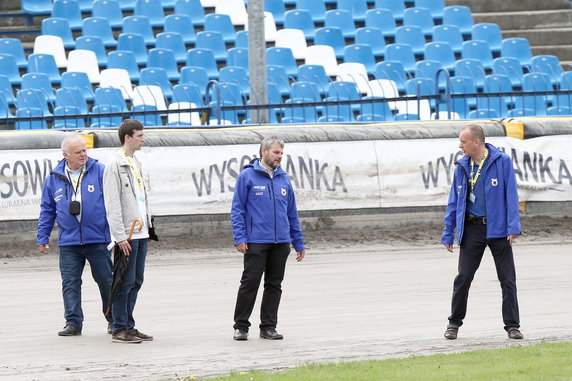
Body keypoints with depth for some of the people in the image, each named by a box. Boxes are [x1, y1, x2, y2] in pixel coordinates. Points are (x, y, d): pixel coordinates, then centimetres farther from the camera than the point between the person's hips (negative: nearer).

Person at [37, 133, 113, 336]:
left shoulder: (99, 171, -1)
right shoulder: (54, 178, 7)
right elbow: (47, 210, 14)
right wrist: (42, 238, 12)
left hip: (98, 239, -2)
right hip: (68, 242, 2)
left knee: (106, 281, 4)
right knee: (70, 283, 0)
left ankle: (114, 320, 17)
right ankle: (73, 323, 6)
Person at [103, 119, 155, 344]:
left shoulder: (136, 163, 17)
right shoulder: (116, 165, -11)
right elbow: (112, 205, -15)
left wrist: (148, 224, 18)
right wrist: (120, 237, -19)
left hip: (141, 233, 9)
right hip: (127, 235, -9)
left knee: (136, 282, 10)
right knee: (125, 282, -7)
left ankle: (128, 326, 15)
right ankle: (120, 329, -3)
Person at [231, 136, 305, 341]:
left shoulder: (283, 179, 14)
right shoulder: (247, 176, -1)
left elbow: (292, 213, 18)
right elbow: (237, 209, -2)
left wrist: (298, 242, 16)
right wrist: (239, 238, -11)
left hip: (281, 243, 5)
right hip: (256, 241, -5)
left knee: (274, 285, 7)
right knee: (250, 283, -4)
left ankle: (269, 327, 13)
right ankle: (241, 326, 5)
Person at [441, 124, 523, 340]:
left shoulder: (502, 162, -4)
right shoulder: (462, 168, 7)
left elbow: (511, 195, -7)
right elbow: (453, 203, 12)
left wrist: (513, 227, -14)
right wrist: (448, 235, 9)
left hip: (498, 228, -3)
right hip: (472, 229, 3)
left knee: (507, 279, 0)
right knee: (463, 277, 0)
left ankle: (512, 326, 8)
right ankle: (454, 323, 14)